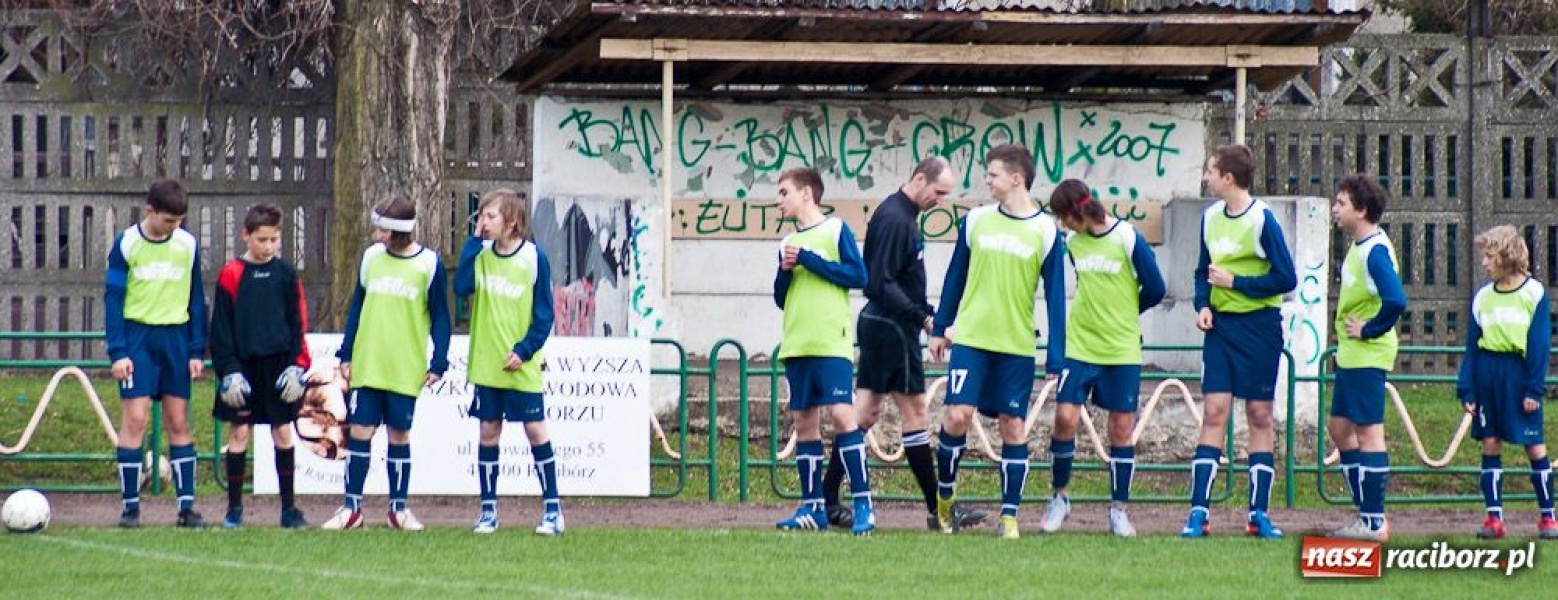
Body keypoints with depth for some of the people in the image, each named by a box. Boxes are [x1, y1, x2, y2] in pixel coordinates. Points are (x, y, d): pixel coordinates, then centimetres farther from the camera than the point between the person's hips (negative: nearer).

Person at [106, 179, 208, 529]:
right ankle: (130, 506, -3)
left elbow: (196, 300, 11)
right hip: (137, 337, -3)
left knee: (178, 422, 4)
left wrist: (197, 352, 6)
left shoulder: (188, 245, 5)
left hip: (175, 339, 3)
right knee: (135, 419, -8)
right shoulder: (126, 244, -3)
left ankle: (186, 505, 5)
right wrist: (118, 352, -9)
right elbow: (113, 299, -2)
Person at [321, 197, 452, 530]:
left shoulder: (428, 264, -3)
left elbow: (440, 317, 2)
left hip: (406, 369, -2)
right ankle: (352, 507, 5)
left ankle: (398, 508, 13)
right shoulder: (372, 257, 5)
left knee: (400, 434, 4)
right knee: (360, 430, -1)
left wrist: (438, 363, -4)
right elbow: (357, 307, 12)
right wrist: (346, 354, 9)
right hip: (367, 365, 2)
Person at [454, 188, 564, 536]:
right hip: (486, 363, 3)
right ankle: (488, 510, 13)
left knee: (536, 430, -1)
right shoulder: (481, 253, 4)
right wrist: (475, 241, -12)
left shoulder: (533, 257, -6)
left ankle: (552, 509, 5)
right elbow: (462, 286, -13)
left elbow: (544, 314, -3)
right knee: (488, 432, 7)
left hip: (521, 365, -3)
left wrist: (524, 350, -12)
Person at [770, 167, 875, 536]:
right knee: (804, 421, 6)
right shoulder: (788, 243, 18)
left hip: (832, 342, -7)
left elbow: (858, 275, -8)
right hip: (796, 345, 7)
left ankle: (863, 505, -15)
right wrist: (785, 270, -1)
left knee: (841, 414, -15)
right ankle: (812, 508, 11)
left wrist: (808, 259, -10)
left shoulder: (835, 229, 1)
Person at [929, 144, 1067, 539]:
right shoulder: (976, 221, 4)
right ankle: (944, 493, 12)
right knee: (958, 415, -10)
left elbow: (1055, 296, 0)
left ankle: (1009, 516, 7)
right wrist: (940, 328, 15)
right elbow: (955, 277, 14)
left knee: (1014, 426, 1)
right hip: (970, 338, 1)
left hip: (1018, 345, -1)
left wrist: (1056, 358, -4)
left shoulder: (1046, 232, -2)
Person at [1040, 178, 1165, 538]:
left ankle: (1118, 511, 10)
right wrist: (1104, 314, 9)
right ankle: (1059, 497, 9)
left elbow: (1155, 290, -2)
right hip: (1079, 345, 3)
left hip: (1122, 347, -3)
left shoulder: (1128, 239, -10)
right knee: (1065, 417, -8)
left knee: (1122, 427, 1)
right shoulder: (1073, 243, 5)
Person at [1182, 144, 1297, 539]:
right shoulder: (1210, 217, 7)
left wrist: (1235, 282, -12)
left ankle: (1258, 513, 7)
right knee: (1214, 412, -3)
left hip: (1259, 326, -4)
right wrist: (1202, 305, 0)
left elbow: (1286, 279, -11)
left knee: (1259, 416, 2)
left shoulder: (1262, 220, -11)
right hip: (1220, 326, 4)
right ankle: (1198, 512, -7)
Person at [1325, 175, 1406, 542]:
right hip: (1351, 356, 11)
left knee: (1368, 432, -6)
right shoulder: (1359, 247, 13)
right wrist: (1350, 330, 13)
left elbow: (1395, 301, -29)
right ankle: (1367, 514, 19)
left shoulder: (1375, 250, -18)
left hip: (1367, 356, -11)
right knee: (1340, 428, 14)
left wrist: (1369, 330, -17)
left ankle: (1374, 522, -2)